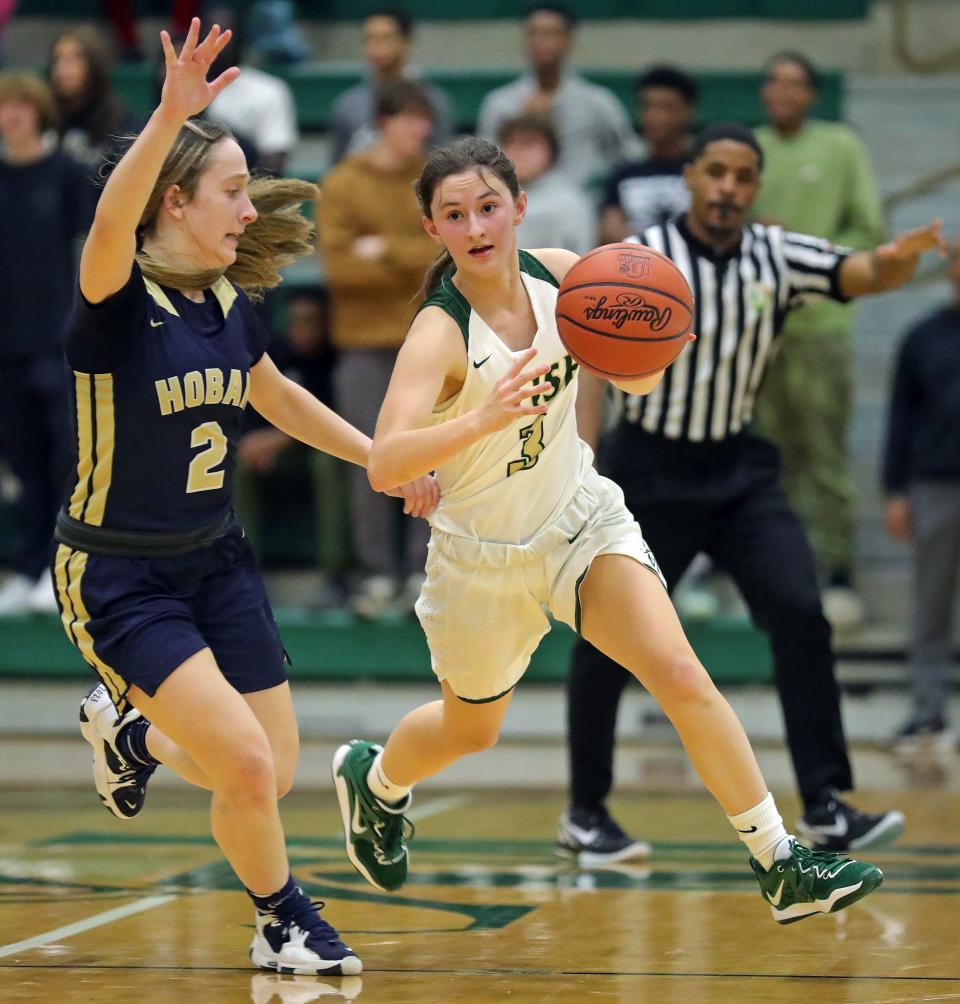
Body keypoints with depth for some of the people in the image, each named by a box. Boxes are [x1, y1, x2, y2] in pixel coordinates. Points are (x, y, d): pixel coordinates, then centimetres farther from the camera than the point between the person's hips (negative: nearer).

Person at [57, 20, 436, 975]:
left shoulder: (230, 303, 2)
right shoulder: (117, 301, -19)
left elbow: (276, 394, 22)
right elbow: (110, 226, -43)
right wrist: (170, 117, -57)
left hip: (214, 558, 7)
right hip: (116, 575, -7)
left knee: (275, 772, 5)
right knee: (246, 764, -17)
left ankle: (131, 730, 34)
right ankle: (283, 921, 12)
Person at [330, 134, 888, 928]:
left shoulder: (559, 274, -10)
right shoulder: (440, 333, -26)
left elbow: (642, 380, 3)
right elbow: (384, 466, -40)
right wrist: (485, 418, -55)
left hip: (583, 519, 3)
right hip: (485, 555, -3)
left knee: (680, 675, -15)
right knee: (470, 731, 18)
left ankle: (782, 867, -12)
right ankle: (371, 777, 52)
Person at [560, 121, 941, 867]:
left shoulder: (776, 257, -2)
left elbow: (864, 276, -13)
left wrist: (899, 258, -37)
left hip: (739, 469, 3)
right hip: (651, 469, -3)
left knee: (800, 615, -12)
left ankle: (825, 808, -10)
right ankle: (586, 812, 20)